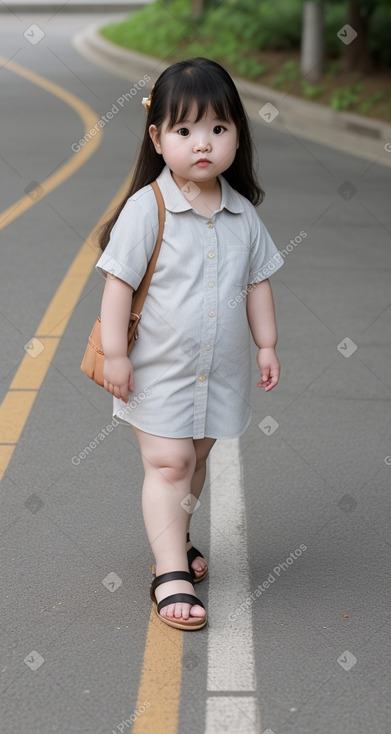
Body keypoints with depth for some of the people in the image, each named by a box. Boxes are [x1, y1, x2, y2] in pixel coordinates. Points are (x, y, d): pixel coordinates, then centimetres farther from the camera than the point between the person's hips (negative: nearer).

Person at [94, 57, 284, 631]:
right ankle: (171, 573, -2)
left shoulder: (243, 214, 1)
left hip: (222, 369, 5)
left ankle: (175, 538, 38)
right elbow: (118, 282, -13)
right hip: (160, 368, -5)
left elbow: (257, 282, 11)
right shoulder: (147, 208, -14)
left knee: (196, 458, 17)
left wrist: (267, 344, 10)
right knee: (168, 463, -7)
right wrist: (114, 353, -15)